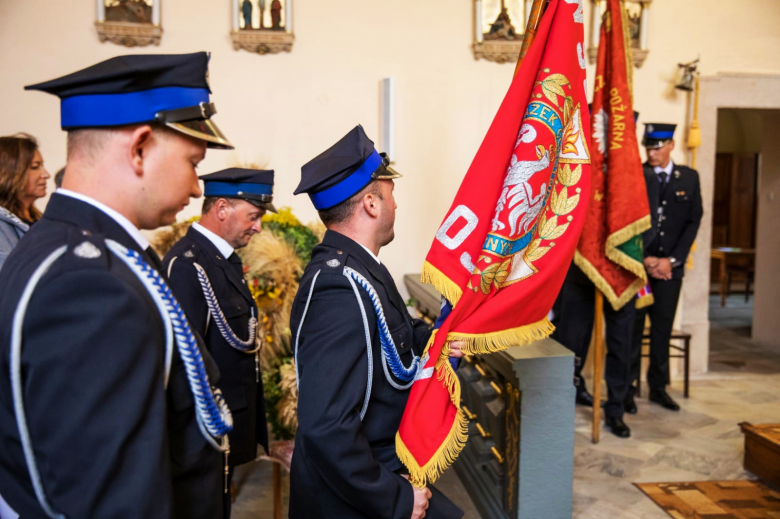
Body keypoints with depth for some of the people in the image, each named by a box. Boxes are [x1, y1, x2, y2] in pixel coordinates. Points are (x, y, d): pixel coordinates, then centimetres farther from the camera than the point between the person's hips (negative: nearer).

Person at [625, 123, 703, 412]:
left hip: (671, 266, 2)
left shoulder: (689, 178, 7)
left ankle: (658, 387, 20)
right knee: (632, 328, 1)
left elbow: (693, 222, 4)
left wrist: (672, 260, -6)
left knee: (663, 329, 9)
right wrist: (645, 259, -10)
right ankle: (627, 389, 9)